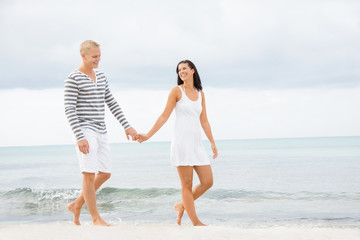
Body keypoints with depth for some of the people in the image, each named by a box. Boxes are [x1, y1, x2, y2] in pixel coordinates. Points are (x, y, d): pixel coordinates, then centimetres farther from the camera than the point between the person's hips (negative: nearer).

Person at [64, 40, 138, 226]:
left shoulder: (100, 77, 15)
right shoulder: (73, 79, -8)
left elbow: (112, 103, 17)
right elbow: (69, 109, -13)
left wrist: (127, 126, 10)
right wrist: (79, 137, -20)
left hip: (100, 132, 8)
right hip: (84, 131, -8)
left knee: (105, 174, 8)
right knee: (89, 174, -8)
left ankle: (77, 205, 21)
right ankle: (96, 218, 1)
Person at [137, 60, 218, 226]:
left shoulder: (200, 93, 15)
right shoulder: (176, 91, 1)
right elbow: (164, 116, 0)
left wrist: (212, 142, 15)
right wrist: (148, 135, -6)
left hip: (197, 143, 6)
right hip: (181, 142, -6)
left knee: (208, 182, 1)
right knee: (187, 185, -3)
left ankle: (182, 206, 21)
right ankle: (196, 223, 3)